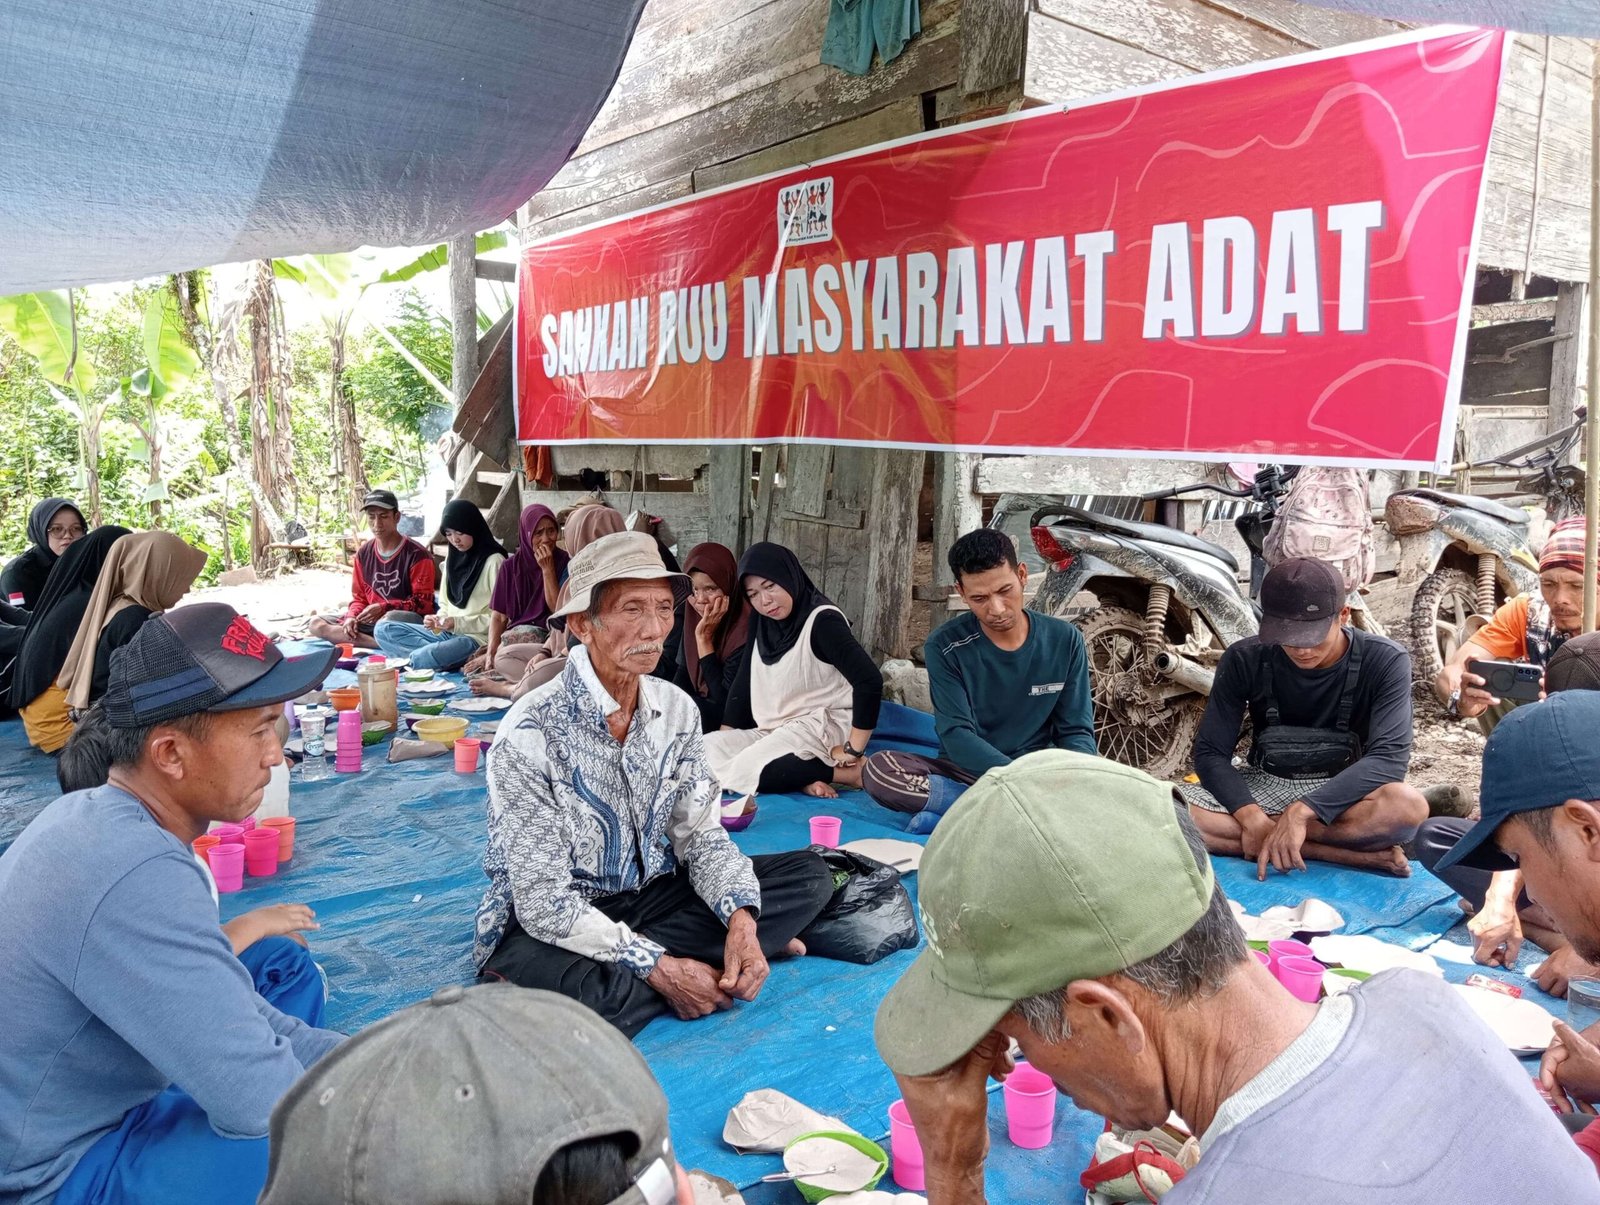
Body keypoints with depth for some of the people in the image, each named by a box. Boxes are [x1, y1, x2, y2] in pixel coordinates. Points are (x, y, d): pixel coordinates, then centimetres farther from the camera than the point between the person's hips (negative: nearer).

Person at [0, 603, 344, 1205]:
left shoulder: (92, 816, -2)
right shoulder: (136, 874, -32)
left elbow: (214, 998, 3)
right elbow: (260, 1104, -31)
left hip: (70, 1115, 10)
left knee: (287, 967, 15)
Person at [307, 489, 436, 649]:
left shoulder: (417, 555, -8)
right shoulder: (363, 554, 11)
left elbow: (423, 603, -11)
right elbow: (359, 597, 15)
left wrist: (383, 608, -20)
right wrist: (352, 617, -8)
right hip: (371, 621, 8)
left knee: (390, 620, -43)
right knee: (316, 623, -11)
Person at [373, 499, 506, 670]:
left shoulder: (493, 561, -8)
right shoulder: (452, 558, 14)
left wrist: (458, 623, -17)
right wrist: (439, 620, -2)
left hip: (477, 637, -9)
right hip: (447, 633, 9)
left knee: (421, 658, -34)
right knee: (383, 629, -5)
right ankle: (437, 653, -16)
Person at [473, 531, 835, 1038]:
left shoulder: (676, 710, -4)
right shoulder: (529, 734, -23)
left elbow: (701, 834, 1)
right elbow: (544, 902, -23)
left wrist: (742, 920, -18)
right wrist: (660, 969, -26)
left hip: (652, 893, 6)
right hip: (548, 922, -5)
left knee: (809, 874, -6)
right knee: (589, 992, -40)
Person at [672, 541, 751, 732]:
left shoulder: (745, 628, -24)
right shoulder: (694, 616, -3)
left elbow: (726, 700, -22)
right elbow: (684, 671, 7)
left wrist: (705, 638, -24)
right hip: (704, 705, 6)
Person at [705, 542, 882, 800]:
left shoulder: (822, 621, -14)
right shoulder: (762, 624, 9)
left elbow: (869, 680, -25)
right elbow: (743, 684, 12)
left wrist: (854, 751, -23)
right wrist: (723, 741, 4)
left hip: (821, 728, -8)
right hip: (772, 731, 8)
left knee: (744, 770, -30)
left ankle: (852, 771, -18)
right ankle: (802, 778, -19)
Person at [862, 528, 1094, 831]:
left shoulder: (1065, 641, -2)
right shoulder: (945, 647, -8)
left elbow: (1076, 731, 0)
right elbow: (956, 735, -16)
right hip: (965, 773, -1)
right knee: (879, 769, -29)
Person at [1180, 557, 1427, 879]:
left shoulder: (1385, 662, -14)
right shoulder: (1245, 660, -10)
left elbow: (1389, 757, -25)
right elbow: (1210, 754, -11)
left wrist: (1301, 812, -38)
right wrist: (1251, 816, -30)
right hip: (1263, 786, 2)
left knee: (1407, 805, -37)